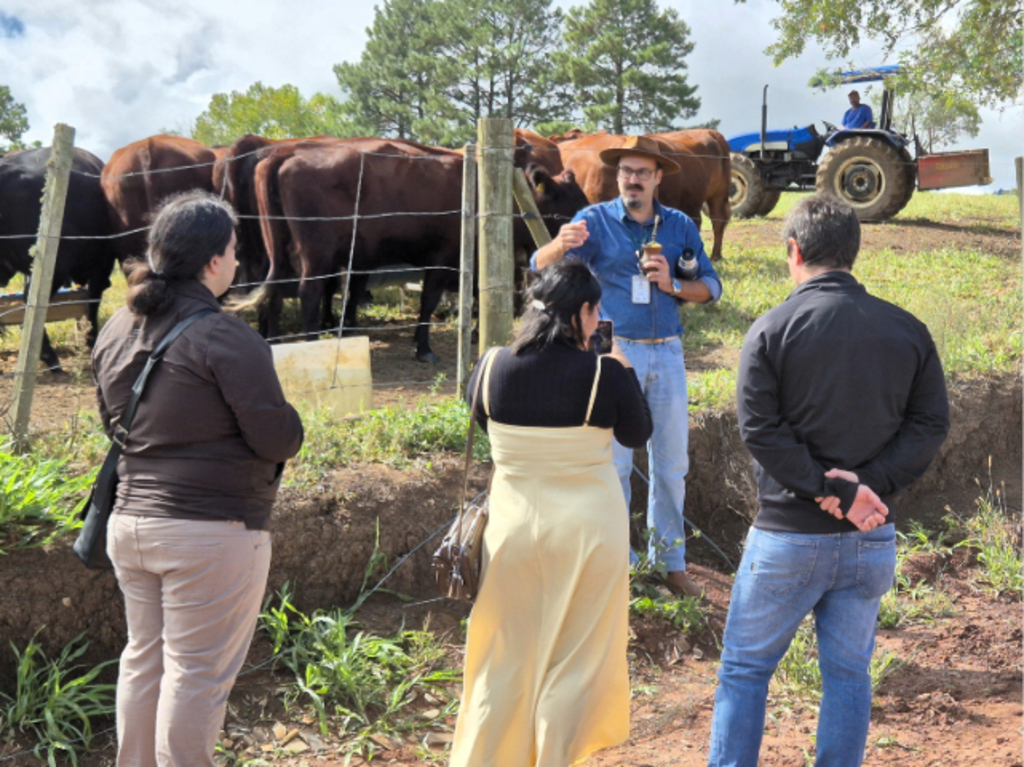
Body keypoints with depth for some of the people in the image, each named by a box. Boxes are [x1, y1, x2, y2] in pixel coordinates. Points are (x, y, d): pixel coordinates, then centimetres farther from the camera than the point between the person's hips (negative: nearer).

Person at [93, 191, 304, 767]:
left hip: (130, 520, 8)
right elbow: (280, 439, -17)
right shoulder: (225, 337, -18)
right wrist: (289, 423, 3)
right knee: (196, 675, 3)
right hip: (212, 531, -8)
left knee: (144, 661, 20)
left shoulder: (116, 330, 7)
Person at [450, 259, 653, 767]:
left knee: (506, 656, 16)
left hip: (515, 528, 3)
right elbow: (637, 435, 2)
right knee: (574, 659, 14)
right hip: (587, 531, -2)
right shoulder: (605, 376, -15)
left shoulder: (492, 368, -8)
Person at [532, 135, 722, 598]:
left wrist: (673, 286, -11)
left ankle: (670, 560, 22)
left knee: (672, 462, 9)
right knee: (614, 461, 1)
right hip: (617, 350, -3)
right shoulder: (596, 221, -1)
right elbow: (542, 266, -13)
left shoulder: (680, 226, 8)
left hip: (667, 352, 3)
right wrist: (561, 245, -36)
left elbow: (711, 287, 9)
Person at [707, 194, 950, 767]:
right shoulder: (908, 330, 3)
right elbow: (931, 425, -2)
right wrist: (870, 483, -11)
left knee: (744, 668, 11)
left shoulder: (773, 328, -8)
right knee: (849, 673, 16)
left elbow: (760, 428, -16)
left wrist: (836, 492, -15)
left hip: (789, 534, -3)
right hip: (872, 537, 4)